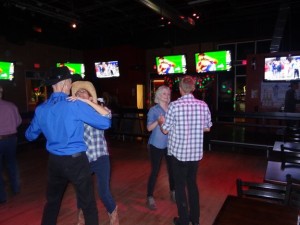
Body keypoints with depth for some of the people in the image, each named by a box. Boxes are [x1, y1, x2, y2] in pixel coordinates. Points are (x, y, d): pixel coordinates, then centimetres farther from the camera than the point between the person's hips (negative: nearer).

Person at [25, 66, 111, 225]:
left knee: (52, 202, 24)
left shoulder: (41, 109, 0)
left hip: (54, 161, 6)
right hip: (75, 161, -5)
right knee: (88, 205, 9)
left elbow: (30, 135, 15)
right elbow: (105, 123, -12)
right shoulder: (76, 105, -16)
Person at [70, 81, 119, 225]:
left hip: (100, 157, -2)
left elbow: (107, 114, -24)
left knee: (103, 191, -2)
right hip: (82, 158, 3)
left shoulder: (97, 109, -1)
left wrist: (86, 102, -28)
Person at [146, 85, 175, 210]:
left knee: (172, 169, 12)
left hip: (170, 144, 4)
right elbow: (149, 128, -12)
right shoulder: (153, 110, -5)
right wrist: (158, 121, -26)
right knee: (155, 171, 0)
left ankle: (173, 193, 33)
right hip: (157, 144, -4)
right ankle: (150, 197, 15)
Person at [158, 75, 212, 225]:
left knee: (180, 186, 12)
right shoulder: (203, 105, -3)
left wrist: (161, 122, 14)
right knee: (192, 183, 20)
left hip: (179, 152, -4)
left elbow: (165, 130, -8)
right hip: (196, 152, 4)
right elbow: (207, 128, 8)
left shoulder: (174, 105, -14)